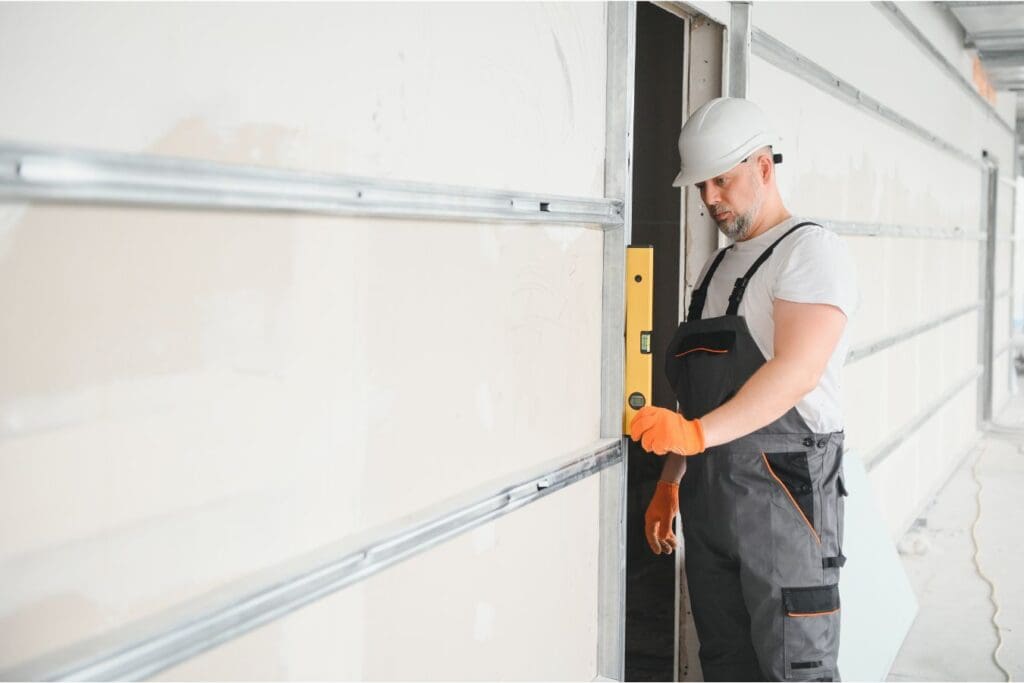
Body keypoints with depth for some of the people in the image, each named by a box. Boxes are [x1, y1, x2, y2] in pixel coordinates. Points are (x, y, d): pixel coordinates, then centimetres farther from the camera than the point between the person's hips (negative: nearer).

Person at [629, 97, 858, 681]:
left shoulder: (810, 249, -6)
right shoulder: (719, 268, 19)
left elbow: (798, 370, -21)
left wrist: (699, 432, -31)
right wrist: (670, 483, 14)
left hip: (784, 487, -7)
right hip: (710, 496, 8)